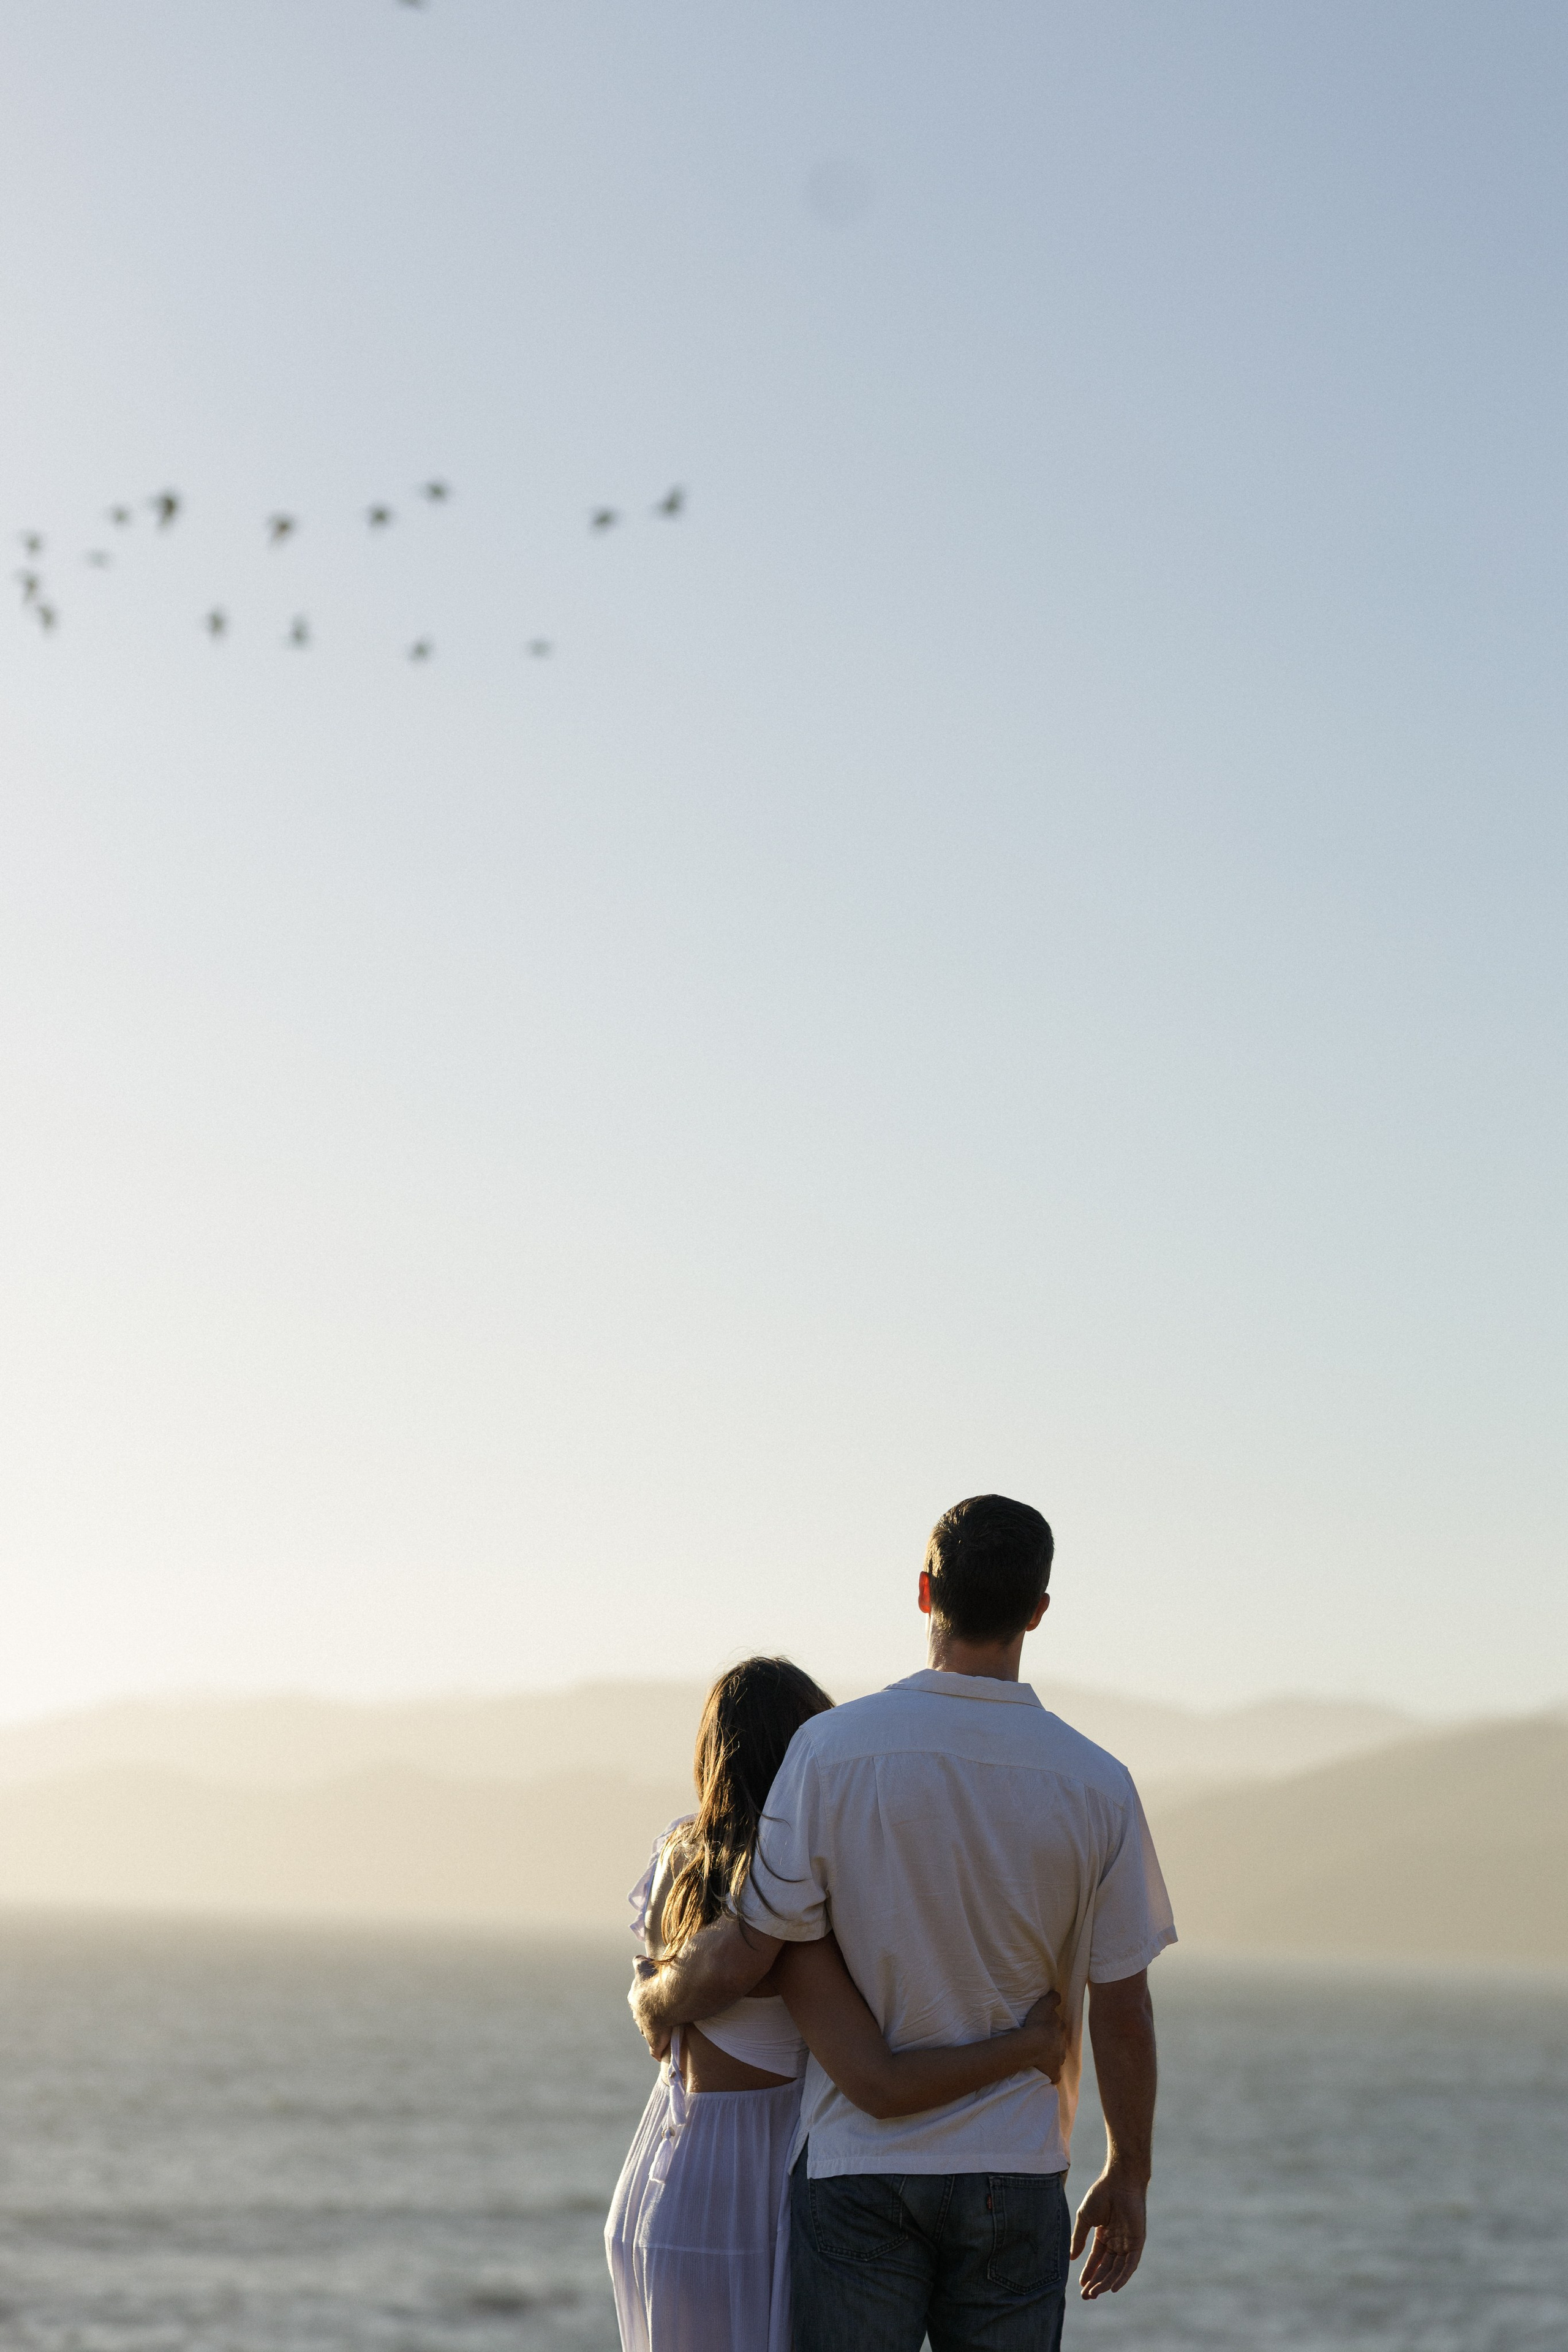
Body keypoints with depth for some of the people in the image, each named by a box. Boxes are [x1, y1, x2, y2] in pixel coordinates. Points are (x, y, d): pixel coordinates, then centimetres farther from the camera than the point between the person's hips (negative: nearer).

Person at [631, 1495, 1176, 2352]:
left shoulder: (833, 1749, -10)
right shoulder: (1096, 1784, -5)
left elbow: (741, 1959, -7)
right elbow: (1121, 2013, 0)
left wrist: (655, 2004, 15)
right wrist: (1126, 2176, 13)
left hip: (857, 2164, -1)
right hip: (1014, 2180, 1)